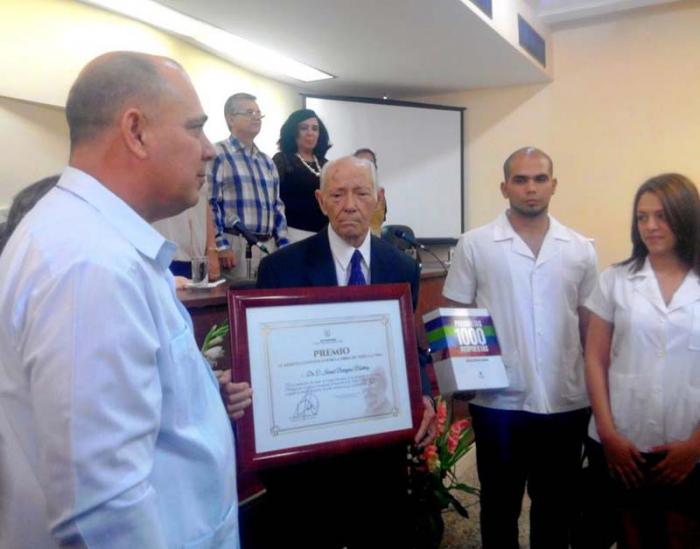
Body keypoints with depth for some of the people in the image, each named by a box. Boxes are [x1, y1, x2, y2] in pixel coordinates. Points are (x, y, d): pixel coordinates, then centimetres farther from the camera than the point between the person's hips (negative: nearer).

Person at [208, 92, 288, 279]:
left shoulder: (267, 161, 17)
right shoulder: (218, 154, -5)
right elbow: (209, 204, -11)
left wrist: (283, 244, 10)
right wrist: (221, 246, -16)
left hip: (268, 245, 7)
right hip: (235, 245, -6)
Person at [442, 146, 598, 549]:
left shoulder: (581, 250, 4)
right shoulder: (474, 246, -4)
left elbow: (589, 326, 9)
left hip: (567, 403, 2)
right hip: (498, 402, -2)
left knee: (559, 507, 17)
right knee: (500, 504, 15)